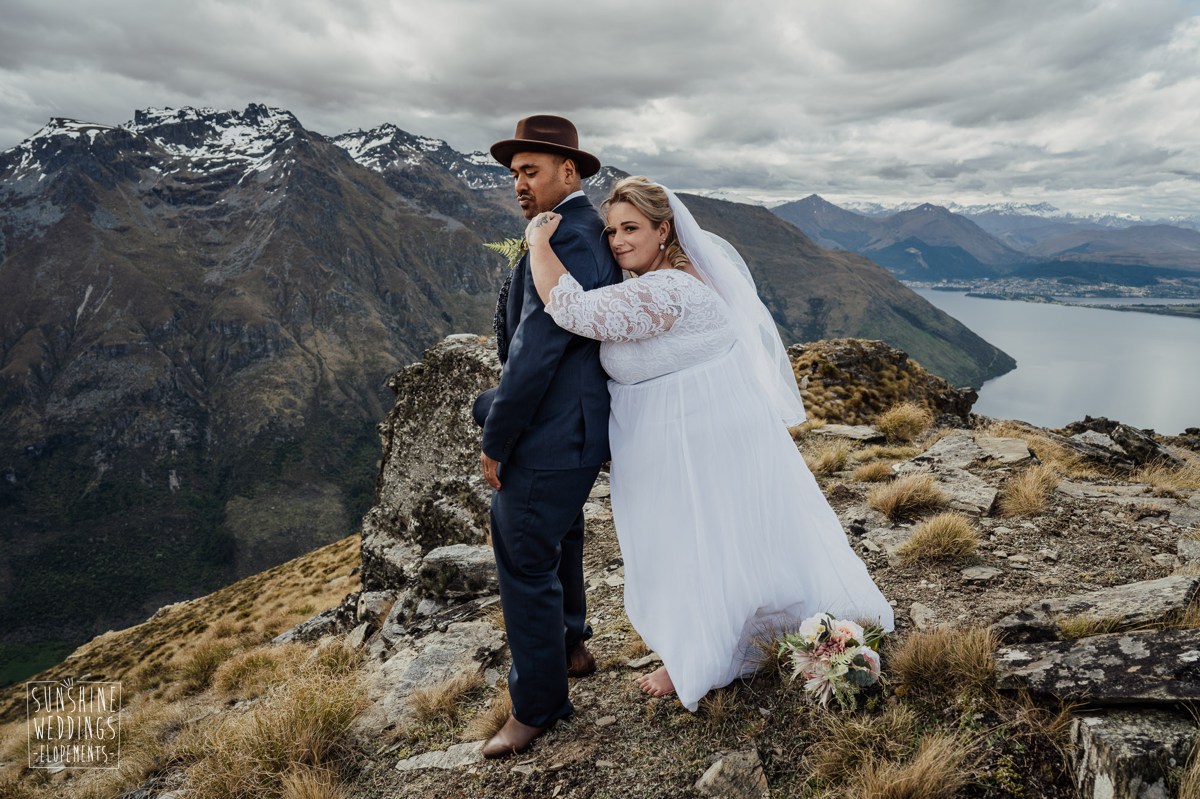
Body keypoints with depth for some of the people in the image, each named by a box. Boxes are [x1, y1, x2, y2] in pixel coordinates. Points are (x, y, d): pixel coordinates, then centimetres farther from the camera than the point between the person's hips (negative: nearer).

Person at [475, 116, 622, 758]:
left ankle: (537, 705, 19)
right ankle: (570, 648, 47)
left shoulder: (565, 242, -19)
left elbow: (534, 352, -23)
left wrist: (496, 441, -15)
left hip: (551, 436, -11)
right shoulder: (590, 233, 13)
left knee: (525, 563, 2)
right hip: (574, 428, 11)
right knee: (556, 541, 25)